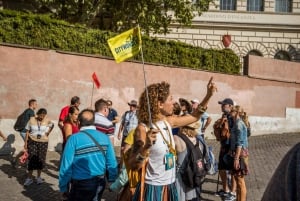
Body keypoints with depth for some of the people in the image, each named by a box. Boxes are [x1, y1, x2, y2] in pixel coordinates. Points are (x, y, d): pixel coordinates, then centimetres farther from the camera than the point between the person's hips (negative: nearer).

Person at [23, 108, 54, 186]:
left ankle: (39, 177, 22)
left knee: (41, 160, 6)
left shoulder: (47, 121, -4)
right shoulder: (32, 120, -6)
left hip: (43, 142, 1)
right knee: (32, 160, -4)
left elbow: (52, 125, 19)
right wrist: (26, 143, -5)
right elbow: (27, 132, -2)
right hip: (32, 142, -1)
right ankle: (29, 178, 6)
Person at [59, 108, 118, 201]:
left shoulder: (74, 139, -16)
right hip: (100, 183, 4)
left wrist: (63, 187, -4)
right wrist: (112, 181, 9)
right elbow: (112, 163, -5)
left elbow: (66, 166, -16)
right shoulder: (105, 137, -6)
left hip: (81, 185, -4)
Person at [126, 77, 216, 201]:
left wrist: (209, 95, 9)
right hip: (153, 188, -7)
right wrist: (145, 147, -36)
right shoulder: (143, 128, -18)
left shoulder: (168, 122, 2)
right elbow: (133, 166, -20)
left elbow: (195, 116, 17)